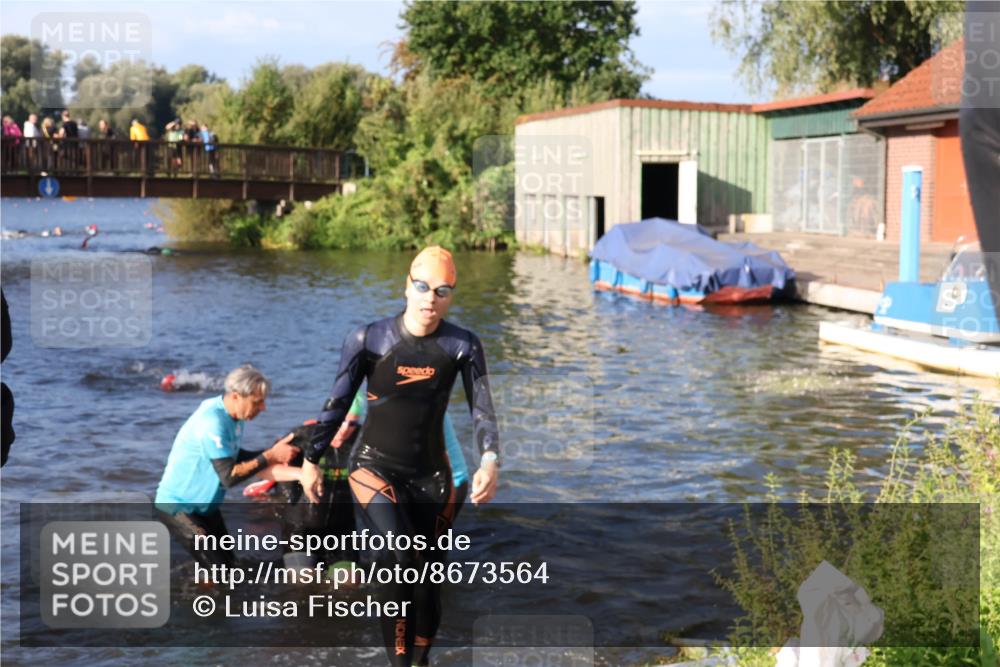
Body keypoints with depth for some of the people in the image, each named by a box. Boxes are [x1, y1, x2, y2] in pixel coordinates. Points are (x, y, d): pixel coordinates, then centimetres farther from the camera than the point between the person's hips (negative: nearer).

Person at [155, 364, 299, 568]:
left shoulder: (232, 415, -3)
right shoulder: (212, 422, -29)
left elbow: (236, 457, 6)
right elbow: (229, 476, -32)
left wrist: (274, 450, -6)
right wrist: (270, 456, -28)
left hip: (204, 505, 9)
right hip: (177, 506, -9)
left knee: (228, 561, 13)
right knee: (218, 568, -13)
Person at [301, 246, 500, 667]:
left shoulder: (463, 346, -7)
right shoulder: (369, 340, -12)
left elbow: (482, 410, -10)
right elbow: (337, 404, -3)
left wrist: (490, 462, -27)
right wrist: (311, 460, 0)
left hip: (431, 473, 3)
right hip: (375, 468, -3)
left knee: (428, 576, 8)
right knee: (399, 562, -22)